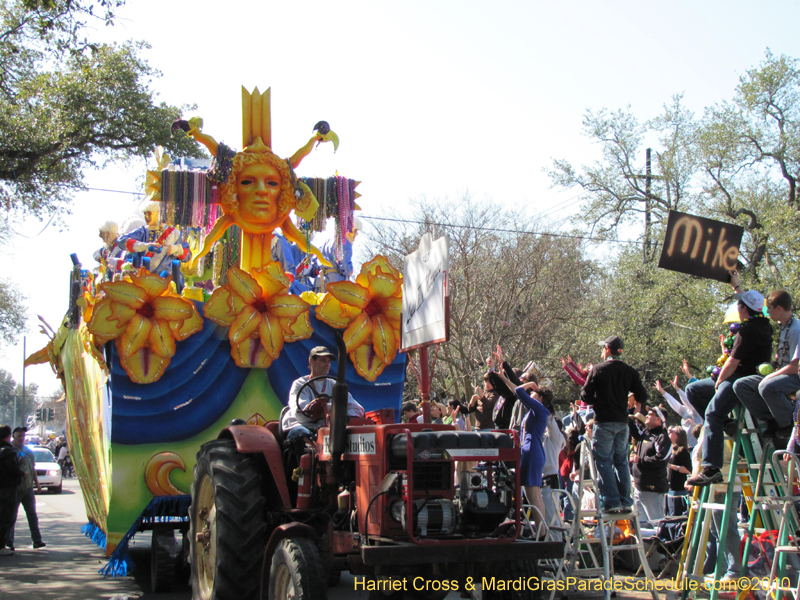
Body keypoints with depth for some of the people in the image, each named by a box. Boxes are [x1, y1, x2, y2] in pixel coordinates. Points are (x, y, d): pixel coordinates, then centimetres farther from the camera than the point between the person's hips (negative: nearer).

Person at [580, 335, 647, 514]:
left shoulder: (598, 370, -7)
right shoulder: (630, 371, 3)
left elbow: (586, 396, -6)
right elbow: (642, 397, 4)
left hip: (604, 421, -4)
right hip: (622, 422, 4)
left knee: (604, 461, 0)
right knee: (621, 461, 12)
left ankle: (612, 502, -5)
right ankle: (625, 501, 11)